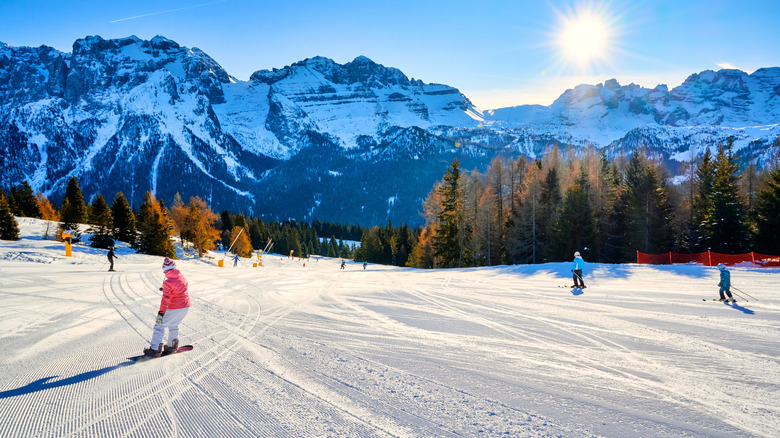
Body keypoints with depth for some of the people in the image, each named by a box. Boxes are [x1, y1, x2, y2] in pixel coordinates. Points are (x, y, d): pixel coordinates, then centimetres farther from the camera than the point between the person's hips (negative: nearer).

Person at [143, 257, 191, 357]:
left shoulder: (168, 282, -20)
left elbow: (166, 299, -25)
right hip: (186, 307, 7)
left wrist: (161, 313, -25)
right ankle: (172, 346, 31)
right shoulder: (182, 277, 0)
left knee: (160, 326, 4)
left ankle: (155, 349, 5)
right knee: (173, 326, 24)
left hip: (173, 309, -7)